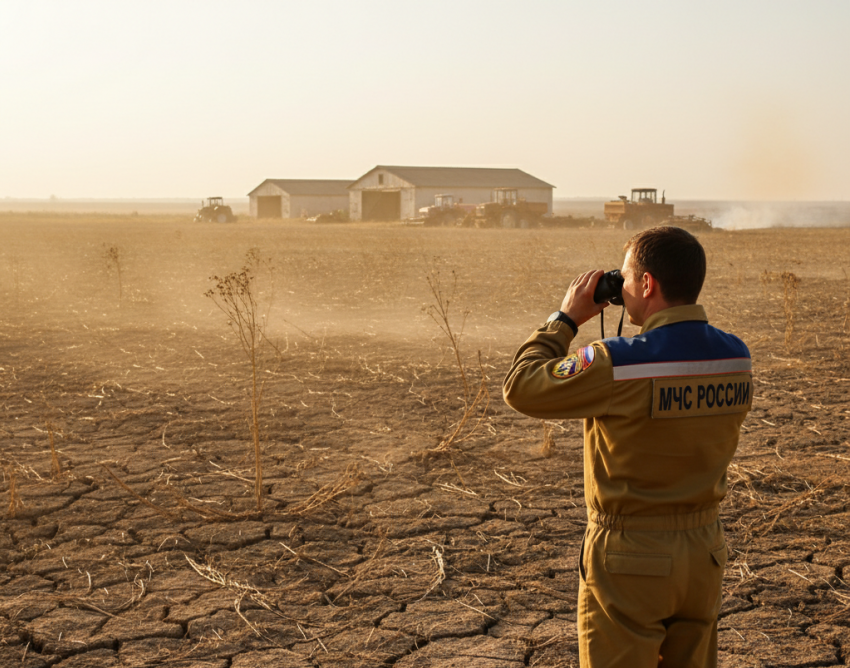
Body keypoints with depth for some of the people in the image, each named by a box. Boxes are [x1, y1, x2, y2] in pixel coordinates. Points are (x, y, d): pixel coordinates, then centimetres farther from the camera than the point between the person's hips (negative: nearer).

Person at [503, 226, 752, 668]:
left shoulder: (619, 364, -23)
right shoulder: (736, 358, -4)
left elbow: (521, 387, -14)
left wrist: (566, 318, -3)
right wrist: (653, 329, 11)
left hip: (629, 555, -6)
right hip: (703, 552, 6)